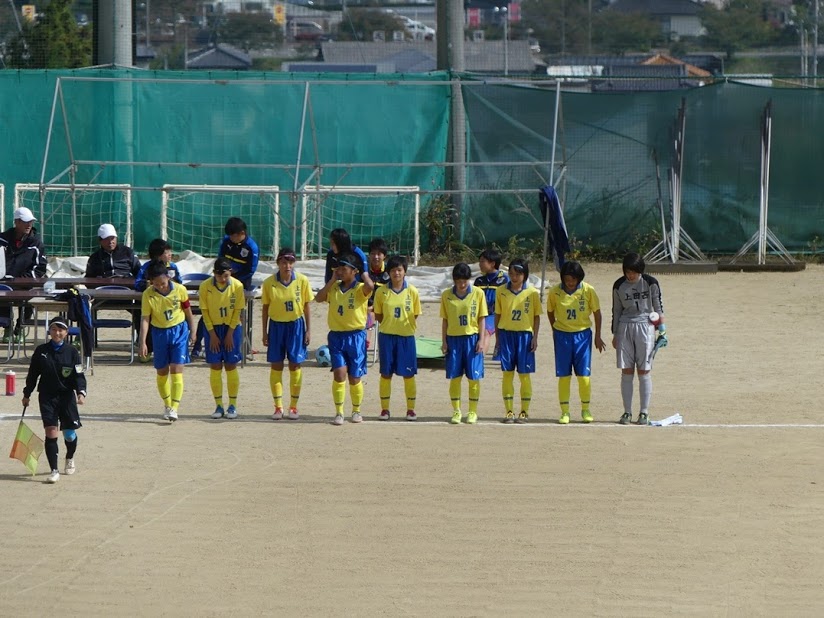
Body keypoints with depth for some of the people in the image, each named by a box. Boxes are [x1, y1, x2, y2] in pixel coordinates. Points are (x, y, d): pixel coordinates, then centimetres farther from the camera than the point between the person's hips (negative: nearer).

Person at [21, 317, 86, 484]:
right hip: (47, 396, 0)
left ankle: (70, 459, 37)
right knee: (51, 431, -10)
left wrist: (81, 392, -19)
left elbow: (79, 375, -4)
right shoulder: (41, 351, 2)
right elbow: (33, 374, 11)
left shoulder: (72, 352, -1)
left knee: (69, 433, 5)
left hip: (67, 396, 0)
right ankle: (54, 471, -7)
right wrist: (27, 394, 13)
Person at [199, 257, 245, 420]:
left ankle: (233, 405, 6)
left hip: (232, 328, 0)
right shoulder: (205, 286, -11)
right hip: (213, 328, 0)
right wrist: (212, 334, -9)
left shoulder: (237, 286, -11)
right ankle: (218, 405, 6)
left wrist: (230, 333, -9)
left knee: (231, 366, -1)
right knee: (215, 367, -1)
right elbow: (205, 311, -5)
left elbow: (237, 311, -5)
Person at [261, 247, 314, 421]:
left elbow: (306, 306, 0)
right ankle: (278, 407, 9)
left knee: (295, 365, 2)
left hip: (296, 324, 0)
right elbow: (265, 308, 2)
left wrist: (307, 330, -1)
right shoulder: (269, 283, -6)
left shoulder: (302, 281, -7)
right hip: (276, 325, 1)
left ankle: (293, 407, 10)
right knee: (276, 366, 1)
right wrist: (265, 332, 1)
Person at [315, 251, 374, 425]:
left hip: (355, 336, -2)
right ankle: (339, 412, -4)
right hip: (336, 336, 2)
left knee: (354, 377, 6)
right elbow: (319, 298, -6)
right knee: (339, 373, -11)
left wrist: (364, 273, -10)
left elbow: (370, 286, -30)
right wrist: (332, 280, -3)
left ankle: (356, 411, 24)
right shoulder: (334, 288, 7)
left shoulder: (360, 289, -6)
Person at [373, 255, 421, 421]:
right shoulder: (381, 291, 0)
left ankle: (411, 409, 11)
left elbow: (415, 316, 7)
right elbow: (378, 316, 6)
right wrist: (391, 323, -2)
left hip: (406, 337, 0)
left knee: (408, 374, 2)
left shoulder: (412, 291, -1)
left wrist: (409, 324, -4)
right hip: (387, 336, 0)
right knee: (386, 373, 3)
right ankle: (384, 409, 11)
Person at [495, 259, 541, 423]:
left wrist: (535, 337, -3)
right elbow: (497, 315, 8)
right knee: (507, 373, 2)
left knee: (524, 374, 1)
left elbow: (537, 316, 4)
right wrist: (497, 337, 5)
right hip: (506, 334, 1)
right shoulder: (502, 291, 3)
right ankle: (509, 411, 7)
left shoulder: (532, 293, -1)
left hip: (525, 335, -1)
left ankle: (524, 411, 8)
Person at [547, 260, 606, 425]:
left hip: (582, 335, 0)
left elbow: (596, 312, 3)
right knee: (564, 375, 0)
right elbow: (550, 311, 9)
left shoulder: (588, 291, -9)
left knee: (584, 375, 0)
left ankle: (585, 410, 15)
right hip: (562, 335, 0)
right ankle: (564, 412, 6)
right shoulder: (555, 292, -7)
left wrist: (598, 336, 6)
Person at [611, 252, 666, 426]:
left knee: (644, 371, -2)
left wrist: (662, 330, 0)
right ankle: (627, 412, 7)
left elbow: (658, 307, 4)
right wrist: (615, 334, 11)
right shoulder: (619, 286, 3)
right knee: (626, 371, 2)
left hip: (645, 326, -2)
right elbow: (616, 311, 11)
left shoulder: (651, 283, -3)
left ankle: (644, 412, 3)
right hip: (625, 327, 2)